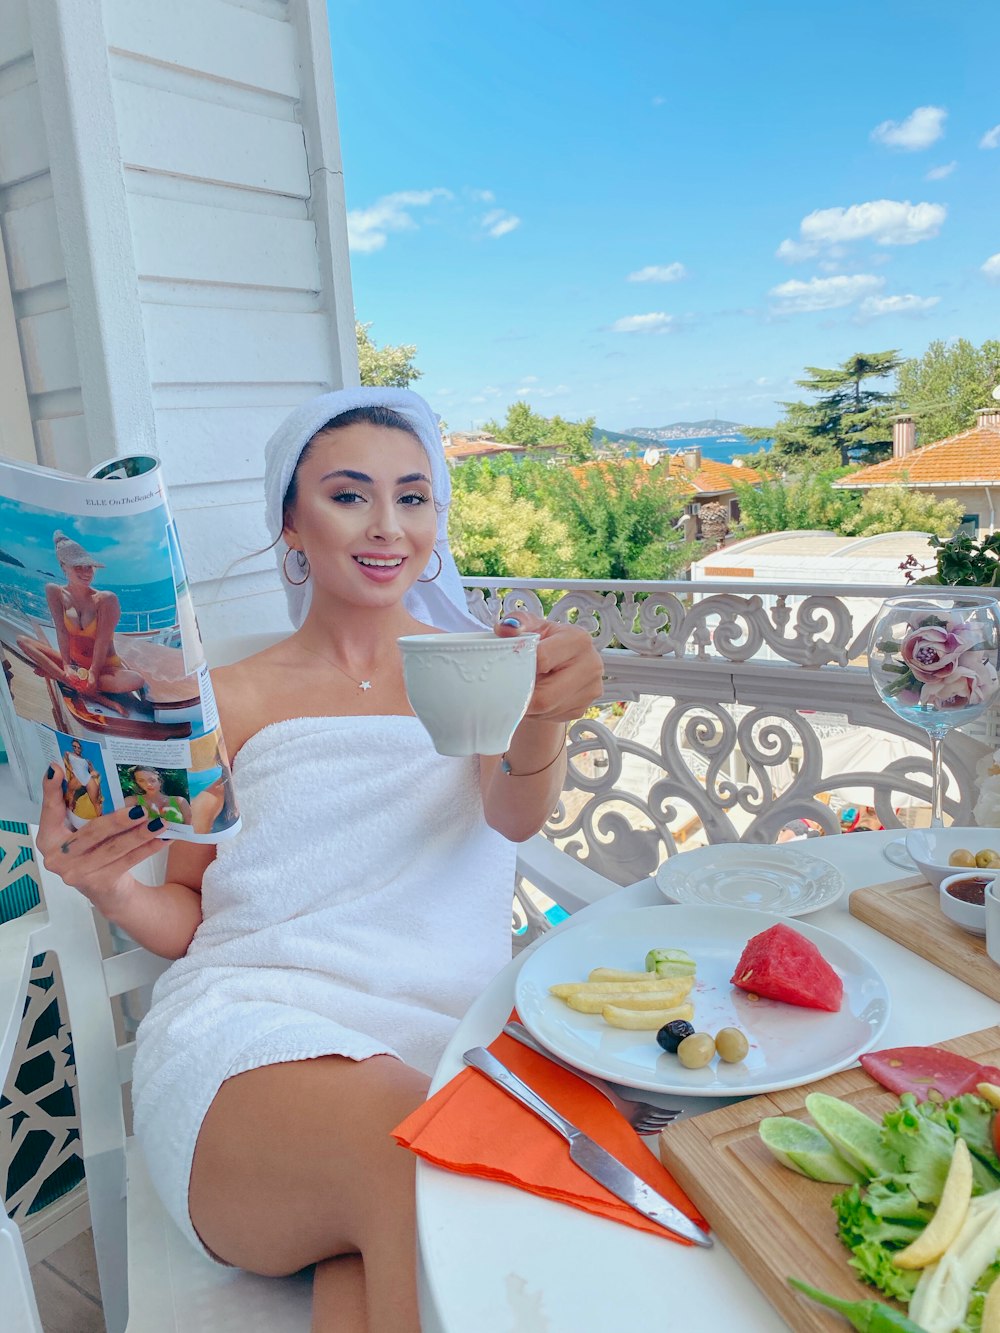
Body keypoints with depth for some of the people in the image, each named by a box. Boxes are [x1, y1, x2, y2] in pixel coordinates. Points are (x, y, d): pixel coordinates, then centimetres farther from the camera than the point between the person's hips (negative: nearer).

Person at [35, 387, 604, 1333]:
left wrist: (545, 714, -31)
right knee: (419, 1151, -32)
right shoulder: (233, 702, 12)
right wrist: (110, 888, -7)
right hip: (250, 1030, 1)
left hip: (445, 1038, 0)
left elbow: (518, 813, -8)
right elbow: (189, 922, 16)